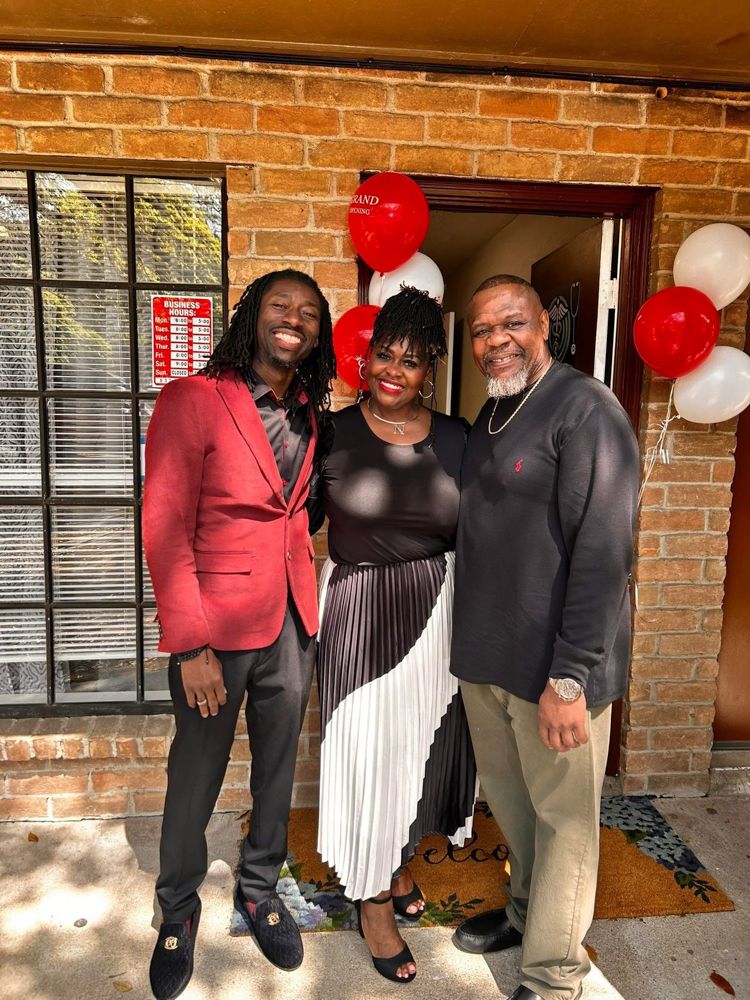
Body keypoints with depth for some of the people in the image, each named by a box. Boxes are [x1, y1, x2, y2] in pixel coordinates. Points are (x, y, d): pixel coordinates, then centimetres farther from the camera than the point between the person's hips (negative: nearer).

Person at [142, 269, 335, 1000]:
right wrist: (189, 646, -17)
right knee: (195, 779, 13)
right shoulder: (190, 401, -12)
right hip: (216, 627, -5)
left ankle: (260, 888, 44)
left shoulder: (308, 413, 7)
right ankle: (178, 910, 40)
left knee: (277, 768, 19)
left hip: (292, 621, 5)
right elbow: (165, 531, -15)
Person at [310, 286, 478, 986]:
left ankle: (398, 862, 47)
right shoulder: (333, 434, -7)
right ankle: (373, 900, 33)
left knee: (422, 744, 18)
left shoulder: (456, 441, -1)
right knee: (369, 750, 8)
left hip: (437, 613, 3)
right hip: (360, 612, -3)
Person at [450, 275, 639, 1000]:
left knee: (562, 817, 12)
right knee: (508, 800, 23)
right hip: (485, 657, 8)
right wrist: (466, 642, 15)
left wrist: (571, 676, -21)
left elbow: (603, 554, -20)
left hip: (553, 667, -7)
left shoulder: (586, 411, -15)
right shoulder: (492, 413, 11)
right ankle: (526, 911, 47)